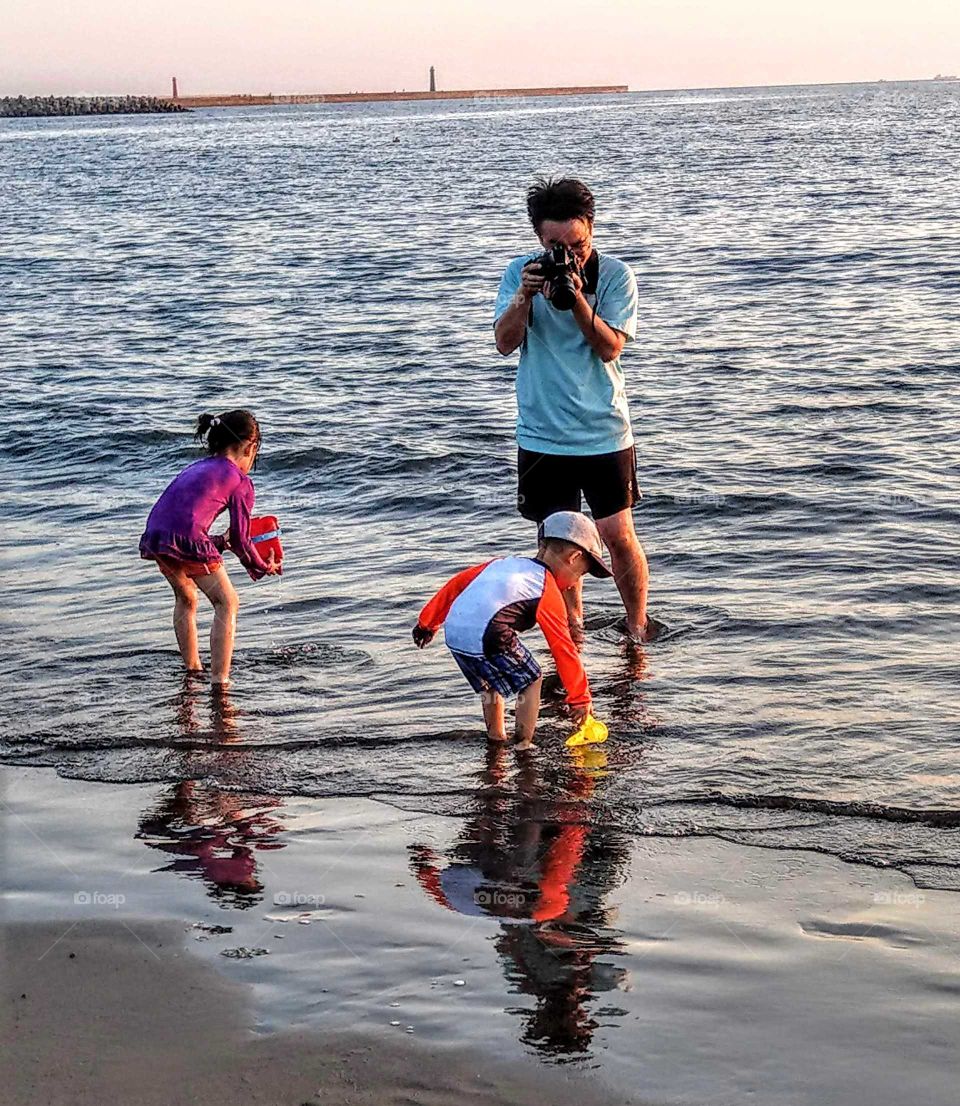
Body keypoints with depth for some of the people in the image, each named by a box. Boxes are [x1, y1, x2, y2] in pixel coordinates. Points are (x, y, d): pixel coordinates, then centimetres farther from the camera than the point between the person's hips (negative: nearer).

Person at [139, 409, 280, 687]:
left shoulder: (196, 467, 28)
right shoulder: (240, 481, 8)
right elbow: (241, 540, 9)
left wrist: (220, 542, 37)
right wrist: (264, 567, 25)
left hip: (154, 537, 7)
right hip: (187, 541, -7)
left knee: (186, 598, 30)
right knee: (227, 603, 9)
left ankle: (192, 669, 37)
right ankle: (220, 680, 1)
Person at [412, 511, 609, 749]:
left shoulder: (503, 563, 26)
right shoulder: (548, 591, 7)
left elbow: (457, 584, 26)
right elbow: (563, 649, 9)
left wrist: (428, 622, 34)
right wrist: (580, 698, 16)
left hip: (454, 632, 7)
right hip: (488, 640, -7)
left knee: (491, 683, 29)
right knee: (531, 682, 12)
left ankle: (495, 736, 37)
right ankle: (523, 744, 10)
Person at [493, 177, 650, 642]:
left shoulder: (614, 275, -5)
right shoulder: (520, 272, 0)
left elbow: (610, 347, -12)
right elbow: (505, 342, -7)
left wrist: (577, 299, -24)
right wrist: (525, 295, -22)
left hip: (604, 433, -2)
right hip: (542, 434, 2)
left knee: (619, 535, -2)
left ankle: (637, 628, 18)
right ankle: (572, 626, 28)